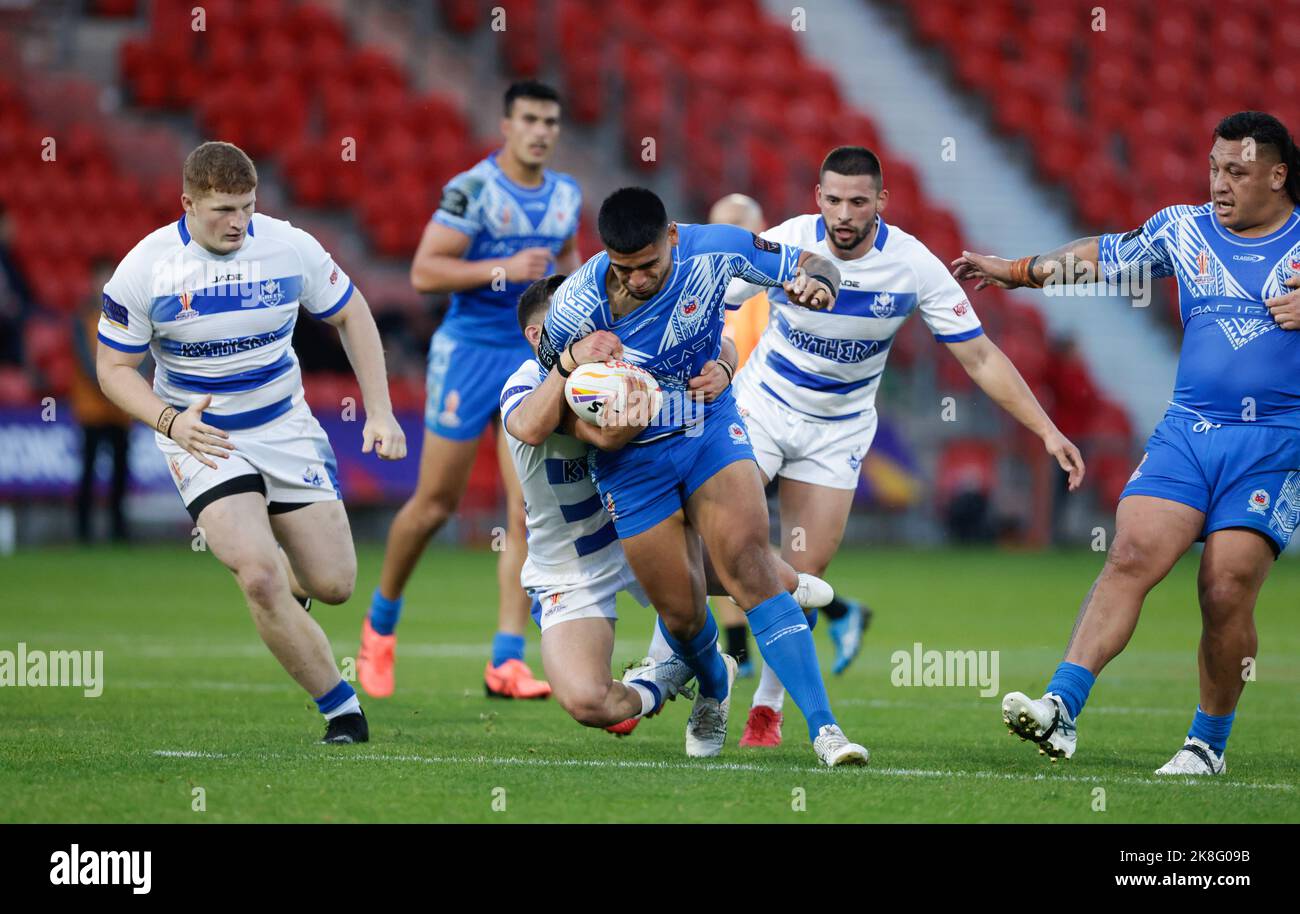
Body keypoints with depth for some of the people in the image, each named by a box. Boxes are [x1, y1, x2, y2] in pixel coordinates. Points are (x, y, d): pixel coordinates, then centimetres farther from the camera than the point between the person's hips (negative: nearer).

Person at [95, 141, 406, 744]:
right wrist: (170, 421, -23)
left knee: (333, 584, 0)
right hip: (203, 439, -3)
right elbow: (113, 367, -5)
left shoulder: (290, 247, -10)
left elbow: (351, 315, 5)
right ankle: (340, 706, -7)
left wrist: (380, 413, -1)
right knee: (259, 575, -24)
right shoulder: (145, 268, -15)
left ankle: (286, 579, 39)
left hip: (286, 428, 3)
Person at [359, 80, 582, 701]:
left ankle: (506, 661, -5)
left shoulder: (566, 195, 7)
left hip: (533, 359, 5)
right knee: (436, 503, 2)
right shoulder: (472, 189, -13)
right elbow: (424, 272, -18)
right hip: (469, 353, -5)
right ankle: (381, 621, 26)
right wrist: (503, 268, -24)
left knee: (527, 510, -6)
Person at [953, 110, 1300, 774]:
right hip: (1186, 432, 3)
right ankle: (1060, 708, -22)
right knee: (1130, 557, -15)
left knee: (1226, 592, -10)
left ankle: (1210, 742, 9)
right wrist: (1015, 271, 26)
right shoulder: (1184, 229, 11)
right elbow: (1103, 256, 24)